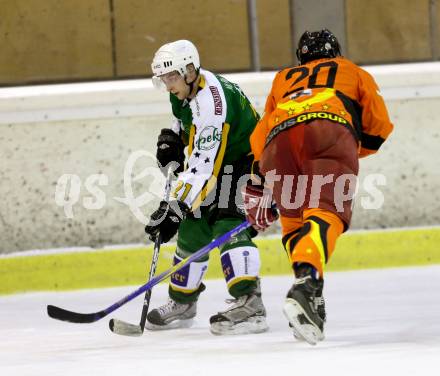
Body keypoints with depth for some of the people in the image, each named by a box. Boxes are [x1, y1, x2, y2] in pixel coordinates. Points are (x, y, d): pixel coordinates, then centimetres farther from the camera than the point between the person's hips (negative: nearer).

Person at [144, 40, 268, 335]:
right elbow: (184, 122, 26)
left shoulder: (210, 102, -31)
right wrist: (171, 141, 6)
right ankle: (182, 304, 27)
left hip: (252, 164, -10)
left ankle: (249, 305, -37)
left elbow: (203, 168, -35)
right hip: (224, 168, 10)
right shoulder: (187, 92, 0)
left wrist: (174, 209, -37)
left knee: (228, 224, -27)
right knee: (192, 228, 11)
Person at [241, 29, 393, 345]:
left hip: (280, 135, 3)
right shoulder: (351, 71, 35)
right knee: (325, 212, -17)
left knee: (294, 221, 16)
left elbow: (260, 136, 35)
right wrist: (355, 151, 42)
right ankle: (307, 282, -44)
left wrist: (257, 190, 38)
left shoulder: (283, 79, 42)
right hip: (331, 128, -3)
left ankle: (311, 302, -1)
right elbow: (378, 127, 26)